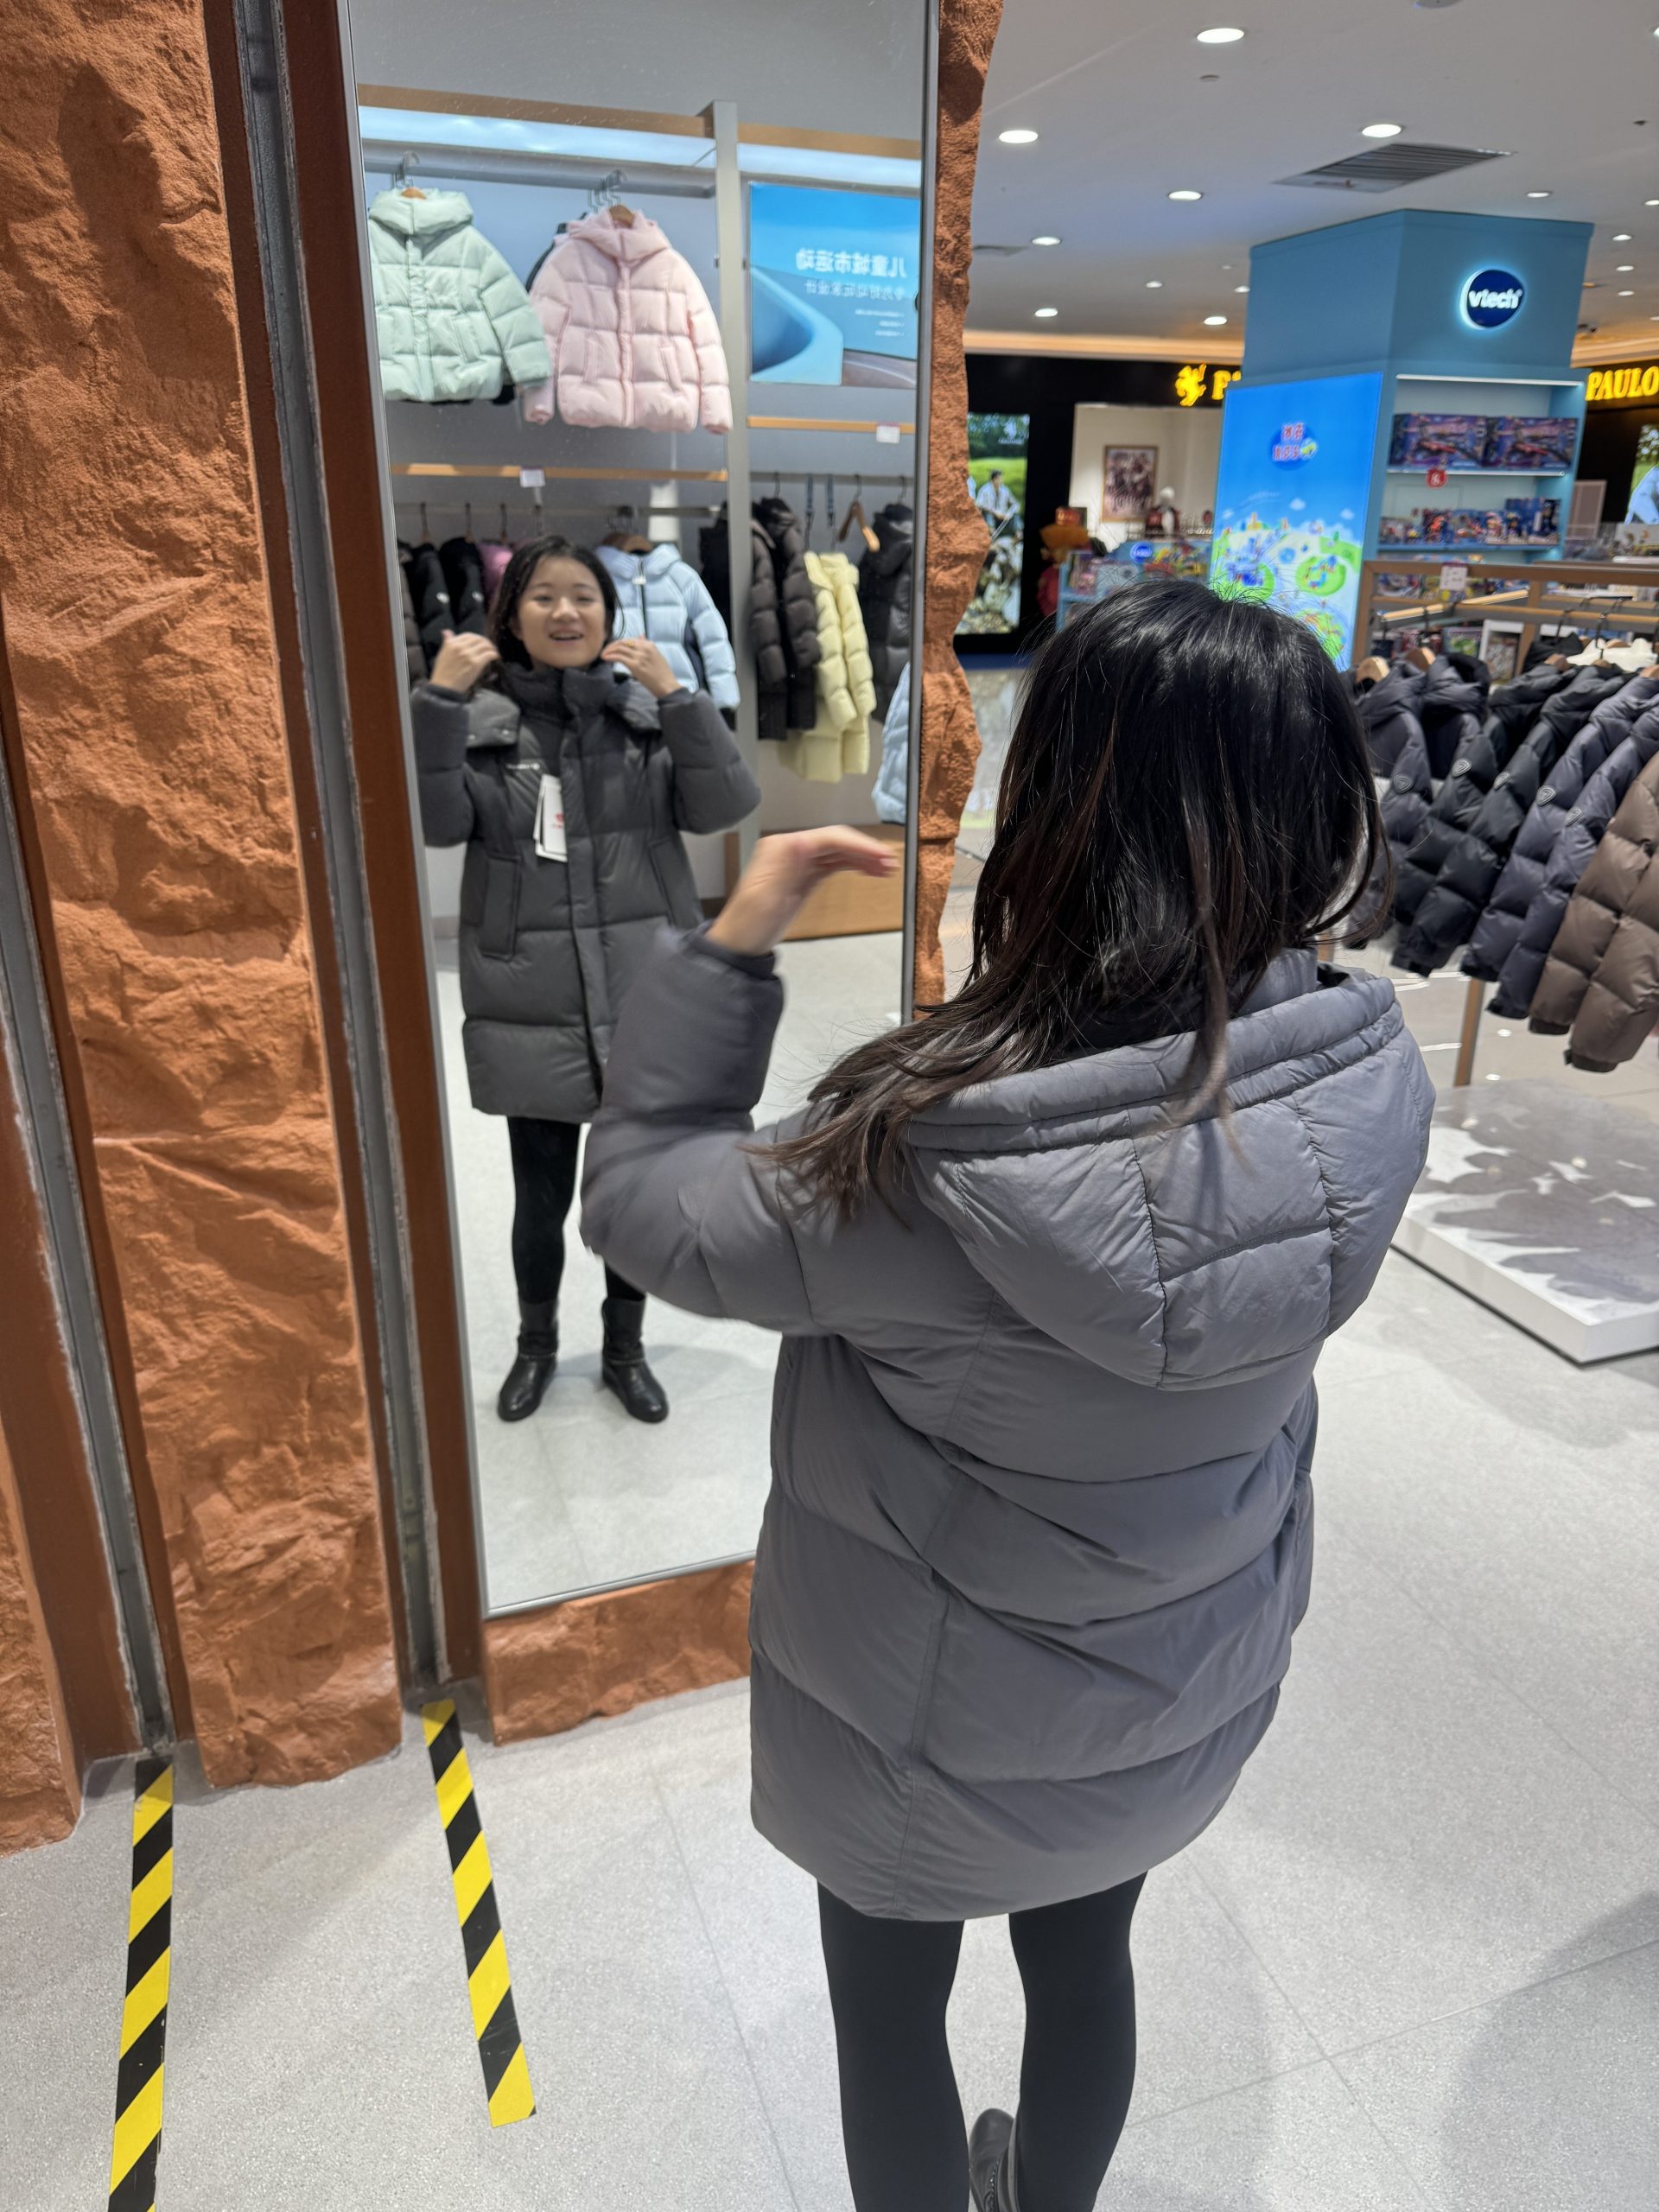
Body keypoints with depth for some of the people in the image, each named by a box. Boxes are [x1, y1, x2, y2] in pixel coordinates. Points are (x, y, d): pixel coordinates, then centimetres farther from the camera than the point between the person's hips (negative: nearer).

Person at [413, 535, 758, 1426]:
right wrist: (438, 701, -21)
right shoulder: (479, 714, -2)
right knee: (541, 1198, 12)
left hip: (646, 996, 1)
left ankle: (624, 1346, 37)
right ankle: (536, 1343, 38)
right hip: (532, 1009, -1)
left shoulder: (647, 707, 1)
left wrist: (674, 695, -19)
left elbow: (725, 805, -10)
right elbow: (436, 822, -14)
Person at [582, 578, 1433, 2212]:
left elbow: (638, 1201, -20)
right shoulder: (1372, 1083, -21)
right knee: (1087, 1962, 33)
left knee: (889, 2006, 26)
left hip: (935, 1730, -5)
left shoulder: (926, 1166, -37)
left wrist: (735, 940, -17)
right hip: (1184, 1691, 6)